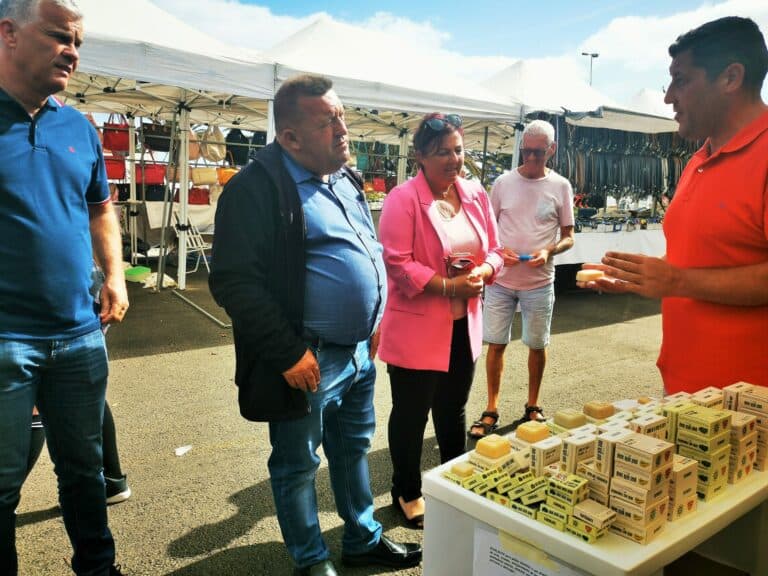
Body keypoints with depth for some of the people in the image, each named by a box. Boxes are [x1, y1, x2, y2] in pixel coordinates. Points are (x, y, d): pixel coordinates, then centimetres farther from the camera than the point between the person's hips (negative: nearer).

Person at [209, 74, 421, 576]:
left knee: (354, 448, 22)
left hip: (359, 351, 8)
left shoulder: (345, 178, 10)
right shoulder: (258, 187, -16)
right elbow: (234, 281, -21)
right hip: (307, 361, -8)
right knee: (298, 465, 12)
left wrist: (373, 321, 14)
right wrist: (288, 354, -20)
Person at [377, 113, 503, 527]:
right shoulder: (403, 199, -14)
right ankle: (407, 493, 30)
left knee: (453, 411, 22)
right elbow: (397, 263, -19)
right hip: (416, 327, -6)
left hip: (464, 325, 6)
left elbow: (493, 250, 10)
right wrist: (447, 285, -24)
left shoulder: (476, 195, 6)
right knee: (411, 415, 10)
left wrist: (482, 272, -11)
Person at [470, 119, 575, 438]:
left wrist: (548, 251, -16)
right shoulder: (503, 182, 0)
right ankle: (491, 410, 19)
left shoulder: (560, 186, 0)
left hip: (540, 282, 0)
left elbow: (568, 237, 4)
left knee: (537, 345, 11)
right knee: (496, 343, 5)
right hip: (501, 279, 0)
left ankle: (533, 407, 30)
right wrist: (499, 251, -13)